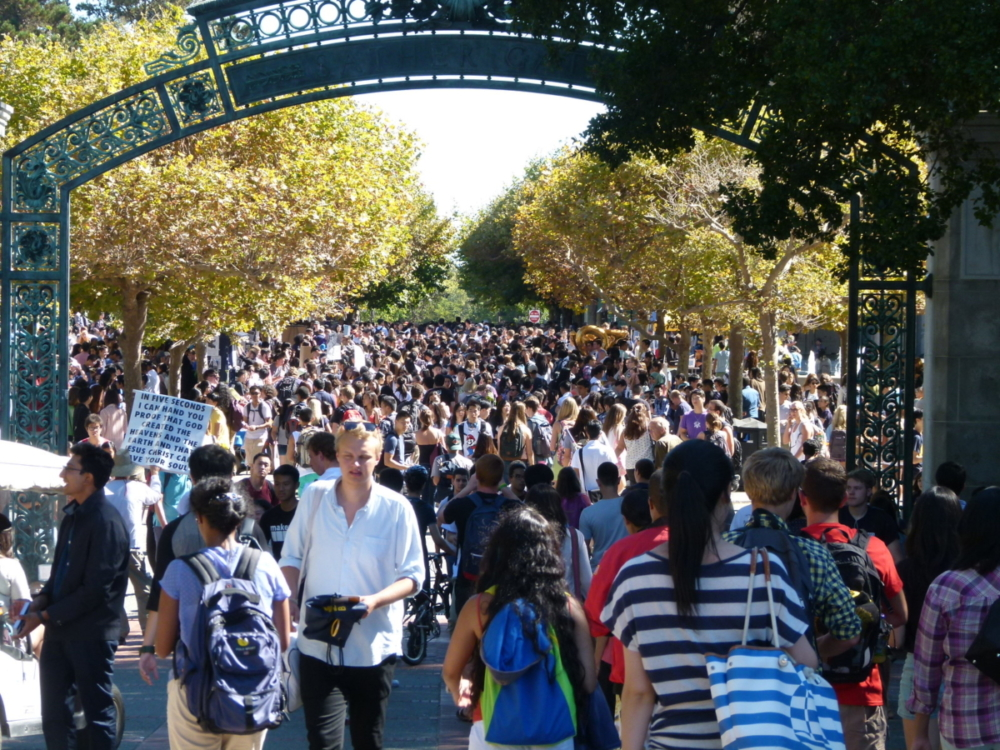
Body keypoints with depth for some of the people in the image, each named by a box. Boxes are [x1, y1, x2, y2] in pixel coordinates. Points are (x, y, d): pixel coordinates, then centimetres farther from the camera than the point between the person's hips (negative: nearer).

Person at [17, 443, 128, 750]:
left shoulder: (106, 522, -17)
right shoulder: (72, 514, 12)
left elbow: (96, 589, -20)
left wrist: (45, 616, -17)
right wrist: (40, 601, 0)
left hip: (92, 634, -9)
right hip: (60, 630, 9)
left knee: (97, 713, 2)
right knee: (54, 713, 14)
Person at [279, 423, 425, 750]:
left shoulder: (396, 508, -5)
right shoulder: (314, 497, 0)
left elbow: (412, 576, -3)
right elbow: (292, 557, 10)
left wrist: (375, 600, -21)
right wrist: (291, 597, -9)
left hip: (374, 646, 0)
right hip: (318, 642, 0)